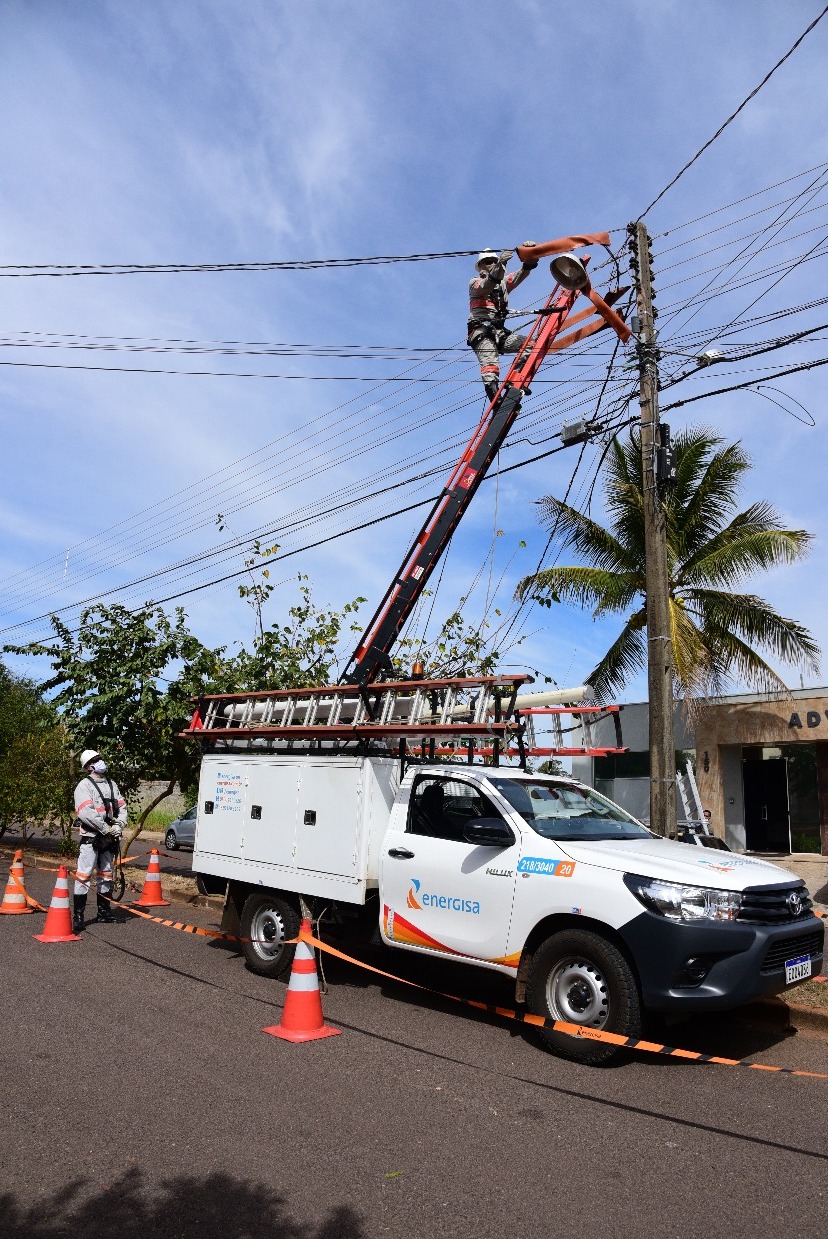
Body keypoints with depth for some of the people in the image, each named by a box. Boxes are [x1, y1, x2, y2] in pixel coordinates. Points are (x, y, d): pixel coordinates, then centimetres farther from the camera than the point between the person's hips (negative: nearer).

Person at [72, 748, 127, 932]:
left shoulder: (111, 784, 13)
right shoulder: (84, 786, -8)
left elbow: (122, 806, 11)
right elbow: (86, 813, -20)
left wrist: (119, 826, -7)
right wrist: (106, 828, -19)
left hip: (109, 838, 7)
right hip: (91, 838, -7)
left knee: (106, 875, 15)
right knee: (84, 876, -10)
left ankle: (104, 911, 26)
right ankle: (77, 917, -5)